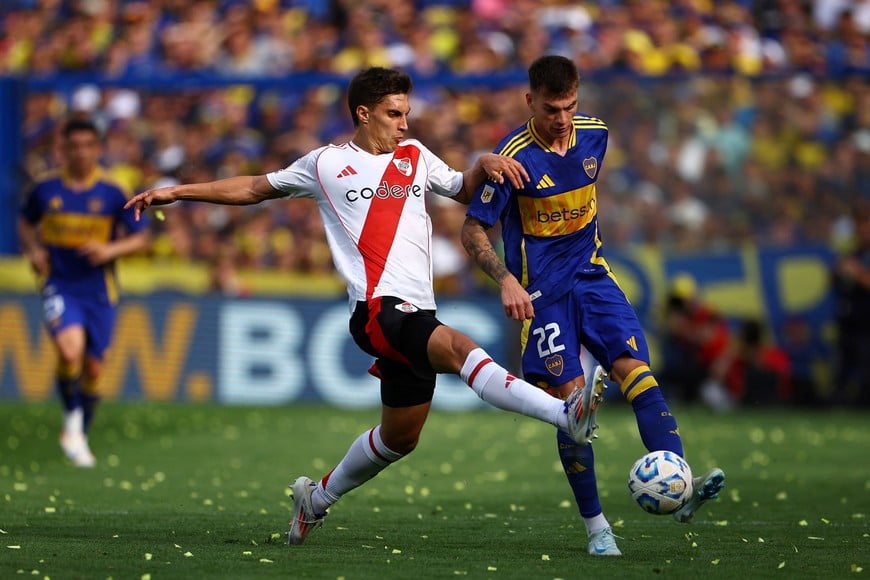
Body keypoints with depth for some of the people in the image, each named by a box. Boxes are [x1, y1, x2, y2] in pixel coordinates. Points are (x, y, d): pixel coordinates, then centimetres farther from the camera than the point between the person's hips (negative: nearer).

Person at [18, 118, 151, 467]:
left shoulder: (112, 193, -4)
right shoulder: (45, 189, -1)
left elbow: (141, 238, 2)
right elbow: (26, 222, 18)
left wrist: (111, 250, -15)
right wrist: (33, 248, -1)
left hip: (99, 290, 1)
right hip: (58, 284, -1)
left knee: (93, 367, 6)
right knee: (70, 349, -26)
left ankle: (80, 437, 28)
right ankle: (72, 419, -2)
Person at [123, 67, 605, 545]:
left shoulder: (415, 156, 19)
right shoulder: (326, 164, 9)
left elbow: (463, 191, 31)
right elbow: (254, 189, 20)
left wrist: (485, 165, 8)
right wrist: (176, 192, 20)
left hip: (417, 314, 7)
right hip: (377, 308, -7)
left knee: (400, 436, 14)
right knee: (458, 346, -33)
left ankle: (318, 498, 37)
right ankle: (566, 415, -51)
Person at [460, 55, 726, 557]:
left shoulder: (594, 134, 0)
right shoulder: (515, 157, -15)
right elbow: (473, 231, -11)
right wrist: (506, 280, -25)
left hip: (592, 276, 4)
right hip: (542, 293, -4)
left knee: (636, 369, -15)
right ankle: (596, 526, 2)